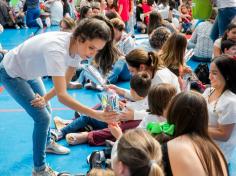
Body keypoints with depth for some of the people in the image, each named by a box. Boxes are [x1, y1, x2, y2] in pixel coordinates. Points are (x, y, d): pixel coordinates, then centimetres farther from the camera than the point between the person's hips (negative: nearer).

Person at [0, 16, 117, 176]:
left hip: (29, 70, 7)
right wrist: (95, 114, -53)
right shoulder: (56, 50, -42)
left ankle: (47, 143, 49)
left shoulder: (77, 47, -17)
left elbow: (64, 82, -6)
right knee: (43, 117, -9)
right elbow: (62, 95, -47)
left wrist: (46, 98, -21)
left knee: (45, 110, 20)